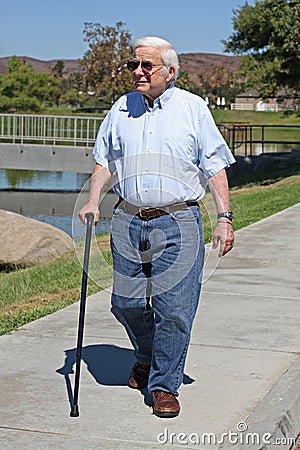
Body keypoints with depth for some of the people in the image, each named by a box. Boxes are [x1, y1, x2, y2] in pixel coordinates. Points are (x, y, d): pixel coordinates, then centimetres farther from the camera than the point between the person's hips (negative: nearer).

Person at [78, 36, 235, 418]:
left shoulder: (193, 108, 2)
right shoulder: (122, 109, 11)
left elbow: (215, 167, 2)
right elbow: (104, 160, 20)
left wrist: (224, 218, -5)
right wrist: (93, 200, 6)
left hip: (179, 222, -3)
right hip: (128, 221, 3)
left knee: (174, 308, -6)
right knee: (126, 304, 7)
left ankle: (165, 384, 8)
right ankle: (146, 356, 37)